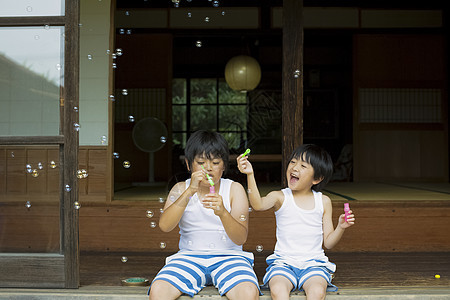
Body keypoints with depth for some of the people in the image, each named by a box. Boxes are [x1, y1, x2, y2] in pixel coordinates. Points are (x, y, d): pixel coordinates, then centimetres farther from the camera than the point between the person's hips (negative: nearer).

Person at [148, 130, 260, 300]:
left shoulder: (234, 189, 4)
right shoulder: (181, 189, 8)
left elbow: (241, 238, -7)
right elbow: (164, 226, -10)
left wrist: (222, 212, -26)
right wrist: (190, 191, -18)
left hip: (228, 256, -1)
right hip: (189, 257, 1)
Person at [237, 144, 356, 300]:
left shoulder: (323, 202, 7)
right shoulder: (280, 197, 1)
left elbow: (328, 242, 9)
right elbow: (258, 204, -23)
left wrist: (340, 228, -9)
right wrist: (250, 175, -34)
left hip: (313, 262, 1)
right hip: (283, 262, -1)